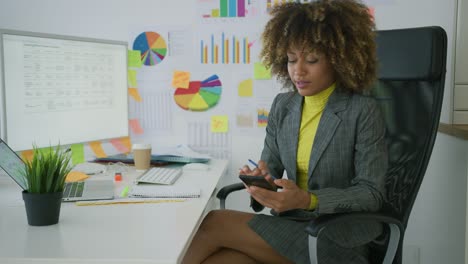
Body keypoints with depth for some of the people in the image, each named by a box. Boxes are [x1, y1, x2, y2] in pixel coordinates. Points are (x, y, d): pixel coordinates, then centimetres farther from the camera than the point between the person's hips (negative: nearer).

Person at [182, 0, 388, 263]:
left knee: (213, 223, -18)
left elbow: (371, 194, -10)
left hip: (336, 241, -4)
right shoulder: (283, 105, 7)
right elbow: (271, 167, 9)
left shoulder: (363, 111, -9)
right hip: (290, 226, 4)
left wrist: (307, 200, -25)